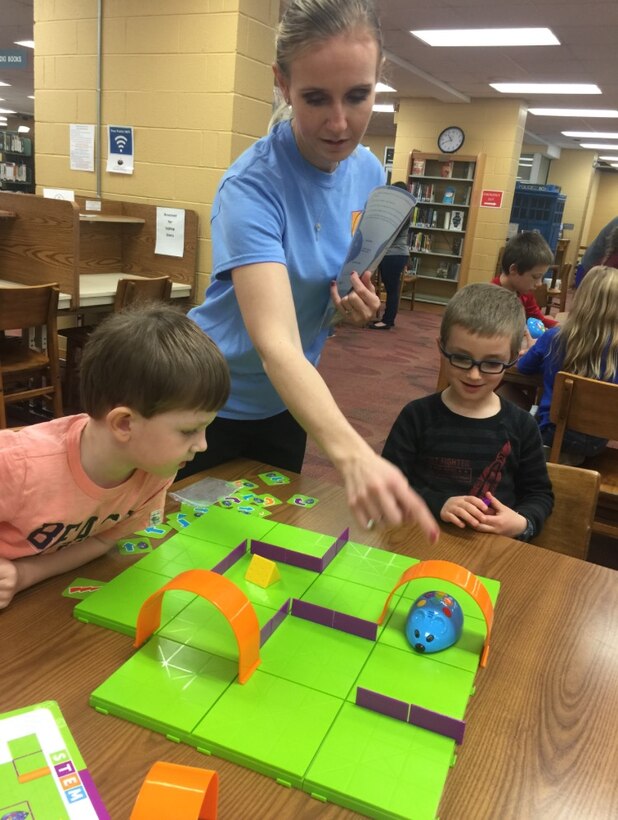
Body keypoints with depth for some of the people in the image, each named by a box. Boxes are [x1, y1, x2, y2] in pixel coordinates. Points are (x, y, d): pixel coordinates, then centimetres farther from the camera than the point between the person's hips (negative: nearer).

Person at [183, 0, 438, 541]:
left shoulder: (371, 174, -6)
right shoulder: (252, 186, -27)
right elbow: (274, 342, -40)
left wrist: (360, 306, -16)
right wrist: (352, 454, -56)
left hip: (286, 402, 6)